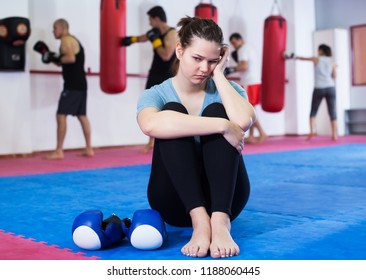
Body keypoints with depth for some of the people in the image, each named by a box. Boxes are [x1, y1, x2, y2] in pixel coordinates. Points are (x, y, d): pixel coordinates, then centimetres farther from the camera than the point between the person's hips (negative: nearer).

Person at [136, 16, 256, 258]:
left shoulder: (226, 89, 4)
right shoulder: (157, 94, -2)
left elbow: (243, 121, -23)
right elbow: (151, 125, -31)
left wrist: (219, 74, -11)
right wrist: (222, 126, -33)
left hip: (224, 196, 1)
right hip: (177, 199, -1)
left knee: (216, 111, -21)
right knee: (172, 112, -22)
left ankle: (220, 221, -38)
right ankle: (199, 220, -38)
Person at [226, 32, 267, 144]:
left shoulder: (242, 49, -9)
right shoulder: (249, 48, 22)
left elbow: (244, 66, -22)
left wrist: (231, 69, -16)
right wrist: (237, 58, 16)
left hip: (250, 83, -10)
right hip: (255, 81, 10)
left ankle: (262, 133, -11)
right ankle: (251, 136, 12)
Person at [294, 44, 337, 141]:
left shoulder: (316, 59, 4)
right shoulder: (332, 62, 9)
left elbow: (302, 58, 17)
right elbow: (334, 76, 12)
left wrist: (295, 57, 32)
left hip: (319, 89, -1)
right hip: (330, 88, 2)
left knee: (313, 112, 9)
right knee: (332, 112, 3)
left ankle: (312, 131, -7)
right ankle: (334, 135, 1)